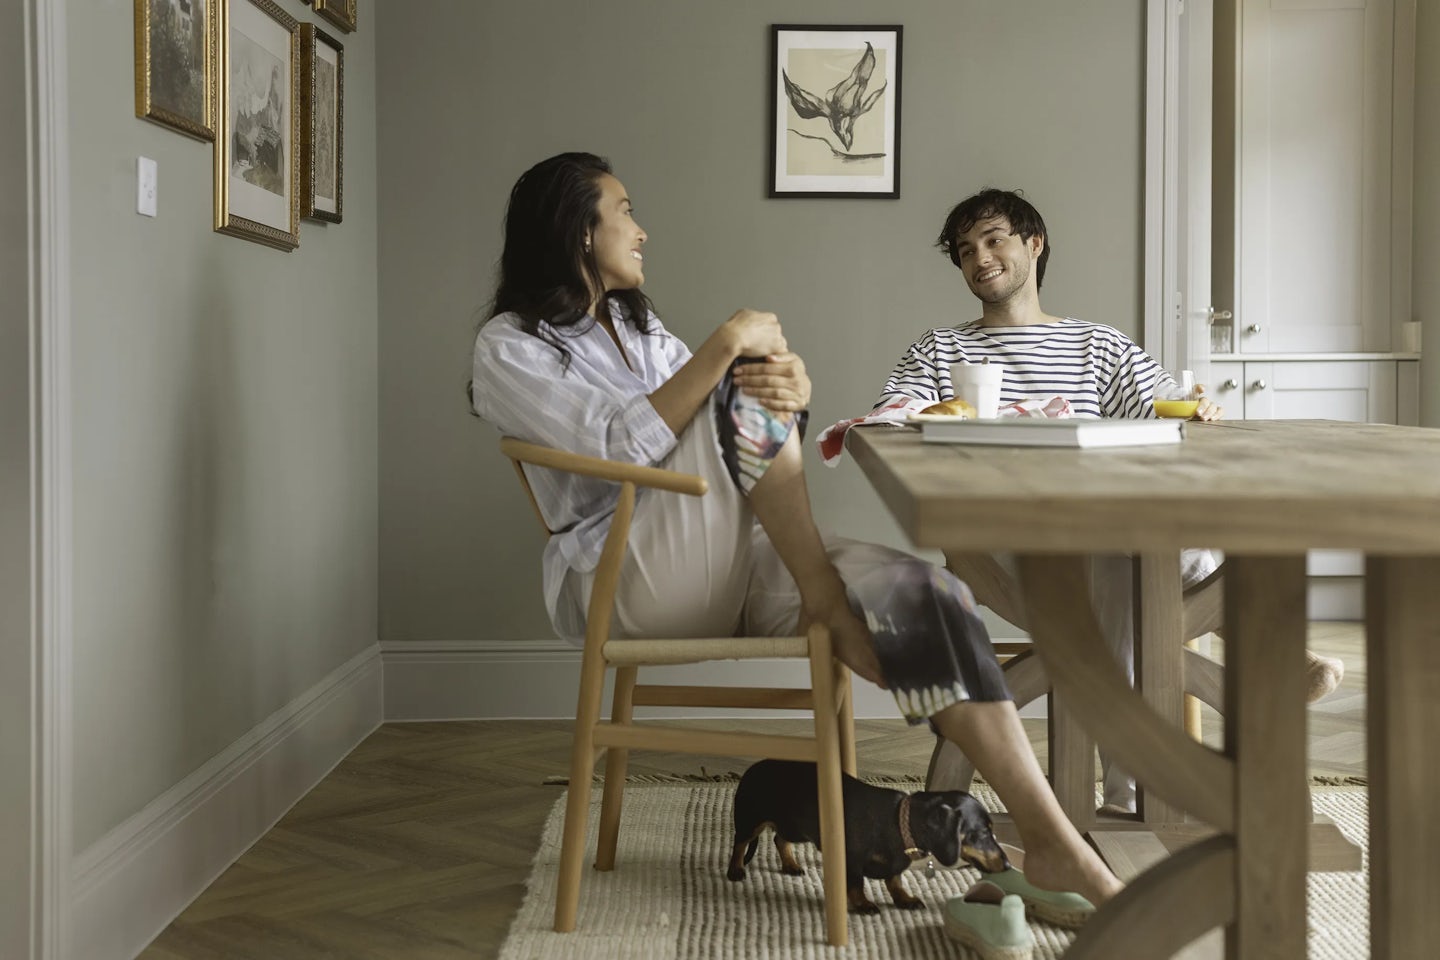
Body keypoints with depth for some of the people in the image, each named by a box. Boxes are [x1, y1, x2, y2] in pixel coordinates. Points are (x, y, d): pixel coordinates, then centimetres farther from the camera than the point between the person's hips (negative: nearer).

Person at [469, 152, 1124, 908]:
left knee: (920, 595, -18)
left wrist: (791, 384, -14)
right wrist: (728, 347, -20)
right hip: (623, 584, -7)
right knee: (745, 389, -26)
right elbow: (621, 446, -19)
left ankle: (1052, 843, -21)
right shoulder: (509, 347, -1)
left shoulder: (635, 324, 23)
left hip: (730, 566, 7)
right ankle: (822, 596, -13)